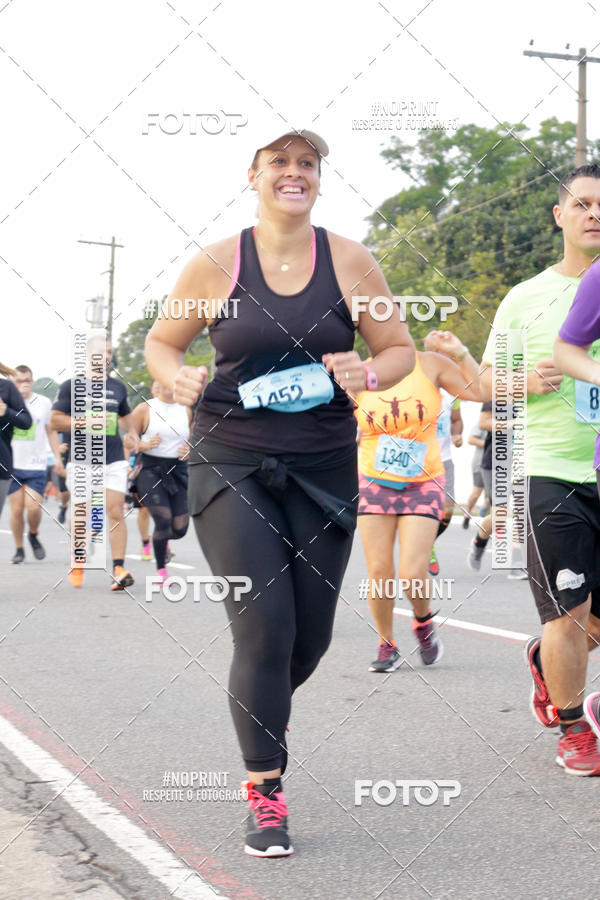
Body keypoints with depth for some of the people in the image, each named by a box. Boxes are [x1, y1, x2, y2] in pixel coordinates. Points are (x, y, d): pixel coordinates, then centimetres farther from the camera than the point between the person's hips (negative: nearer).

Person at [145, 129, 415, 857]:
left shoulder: (349, 262, 0)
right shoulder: (216, 264, -3)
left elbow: (401, 349, 6)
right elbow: (161, 341, 9)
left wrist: (369, 374, -16)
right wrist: (176, 377, -14)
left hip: (323, 469, 3)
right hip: (231, 466, -2)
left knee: (310, 635, 8)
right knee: (264, 627, -12)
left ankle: (264, 707, 44)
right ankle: (264, 795, 2)